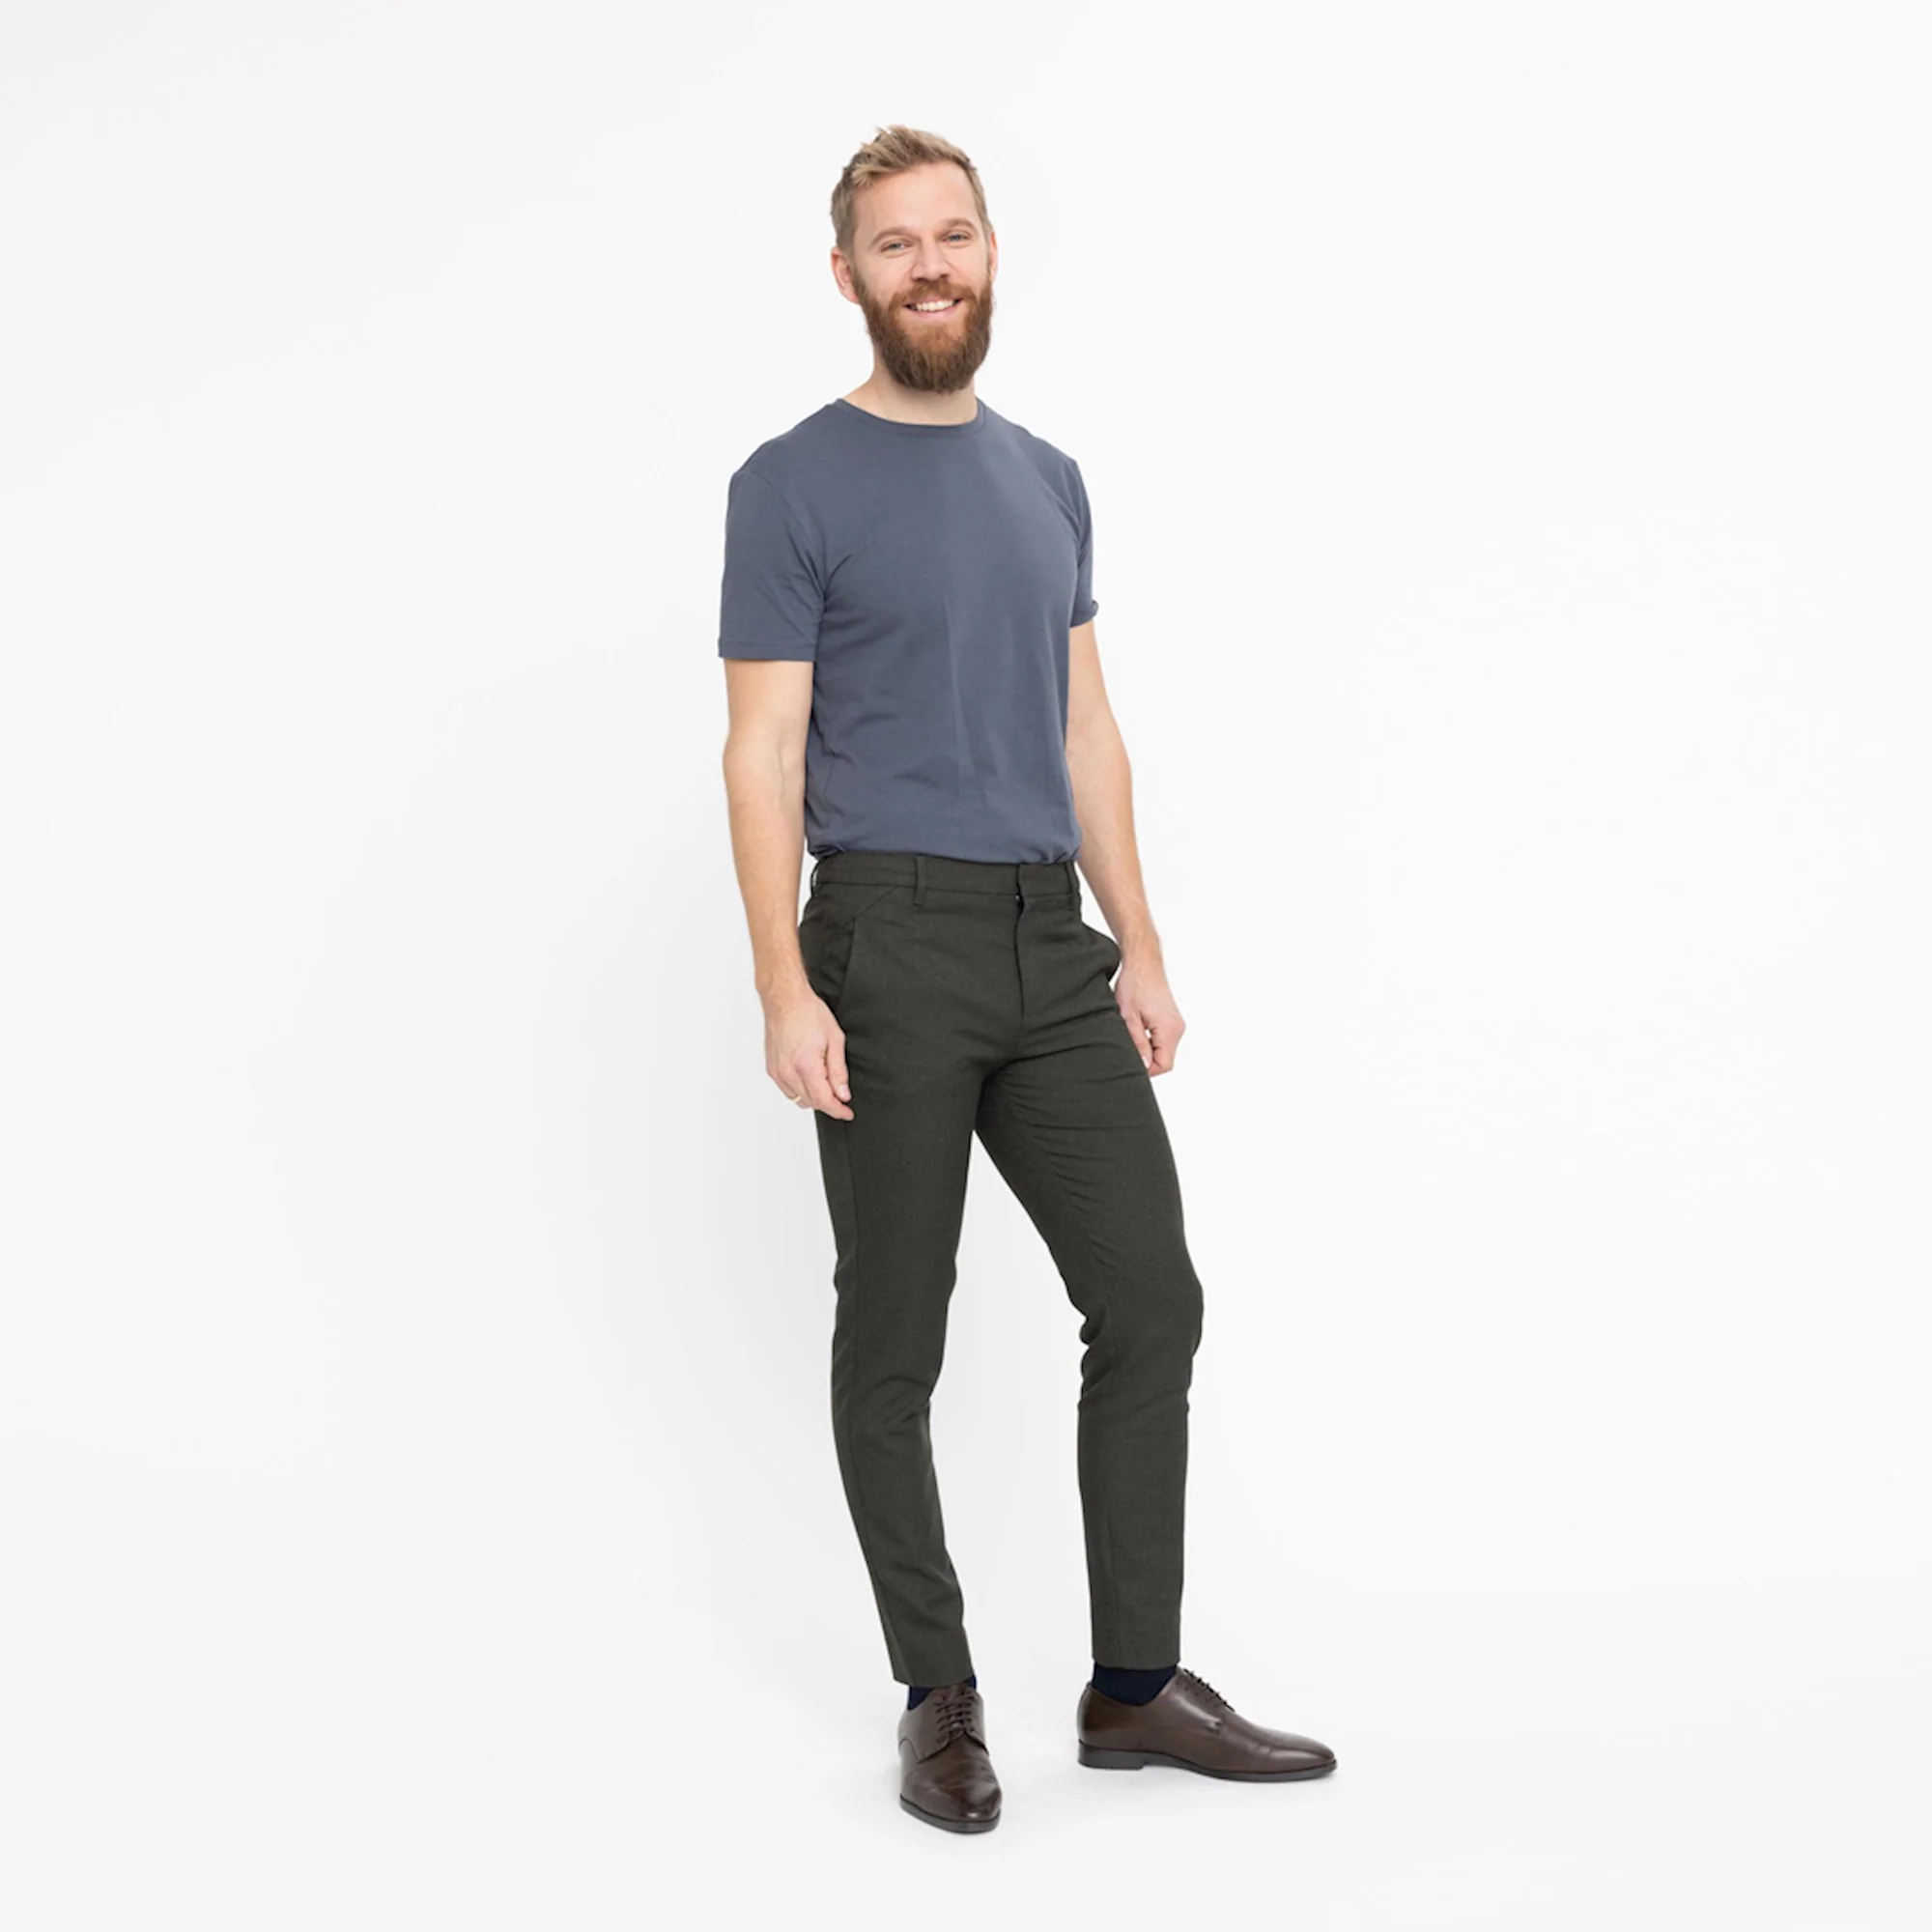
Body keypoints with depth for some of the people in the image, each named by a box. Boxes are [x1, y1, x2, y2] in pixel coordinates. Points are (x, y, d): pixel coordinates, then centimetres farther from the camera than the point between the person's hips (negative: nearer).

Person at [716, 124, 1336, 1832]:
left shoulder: (1048, 482, 14)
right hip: (891, 950, -6)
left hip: (1052, 947, 6)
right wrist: (785, 990, -17)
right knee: (896, 1343, 4)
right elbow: (766, 754, -9)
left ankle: (1137, 1686, 15)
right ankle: (939, 1699, 17)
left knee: (1151, 1303, 4)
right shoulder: (795, 487, -4)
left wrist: (1141, 949, 9)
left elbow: (1086, 732, 15)